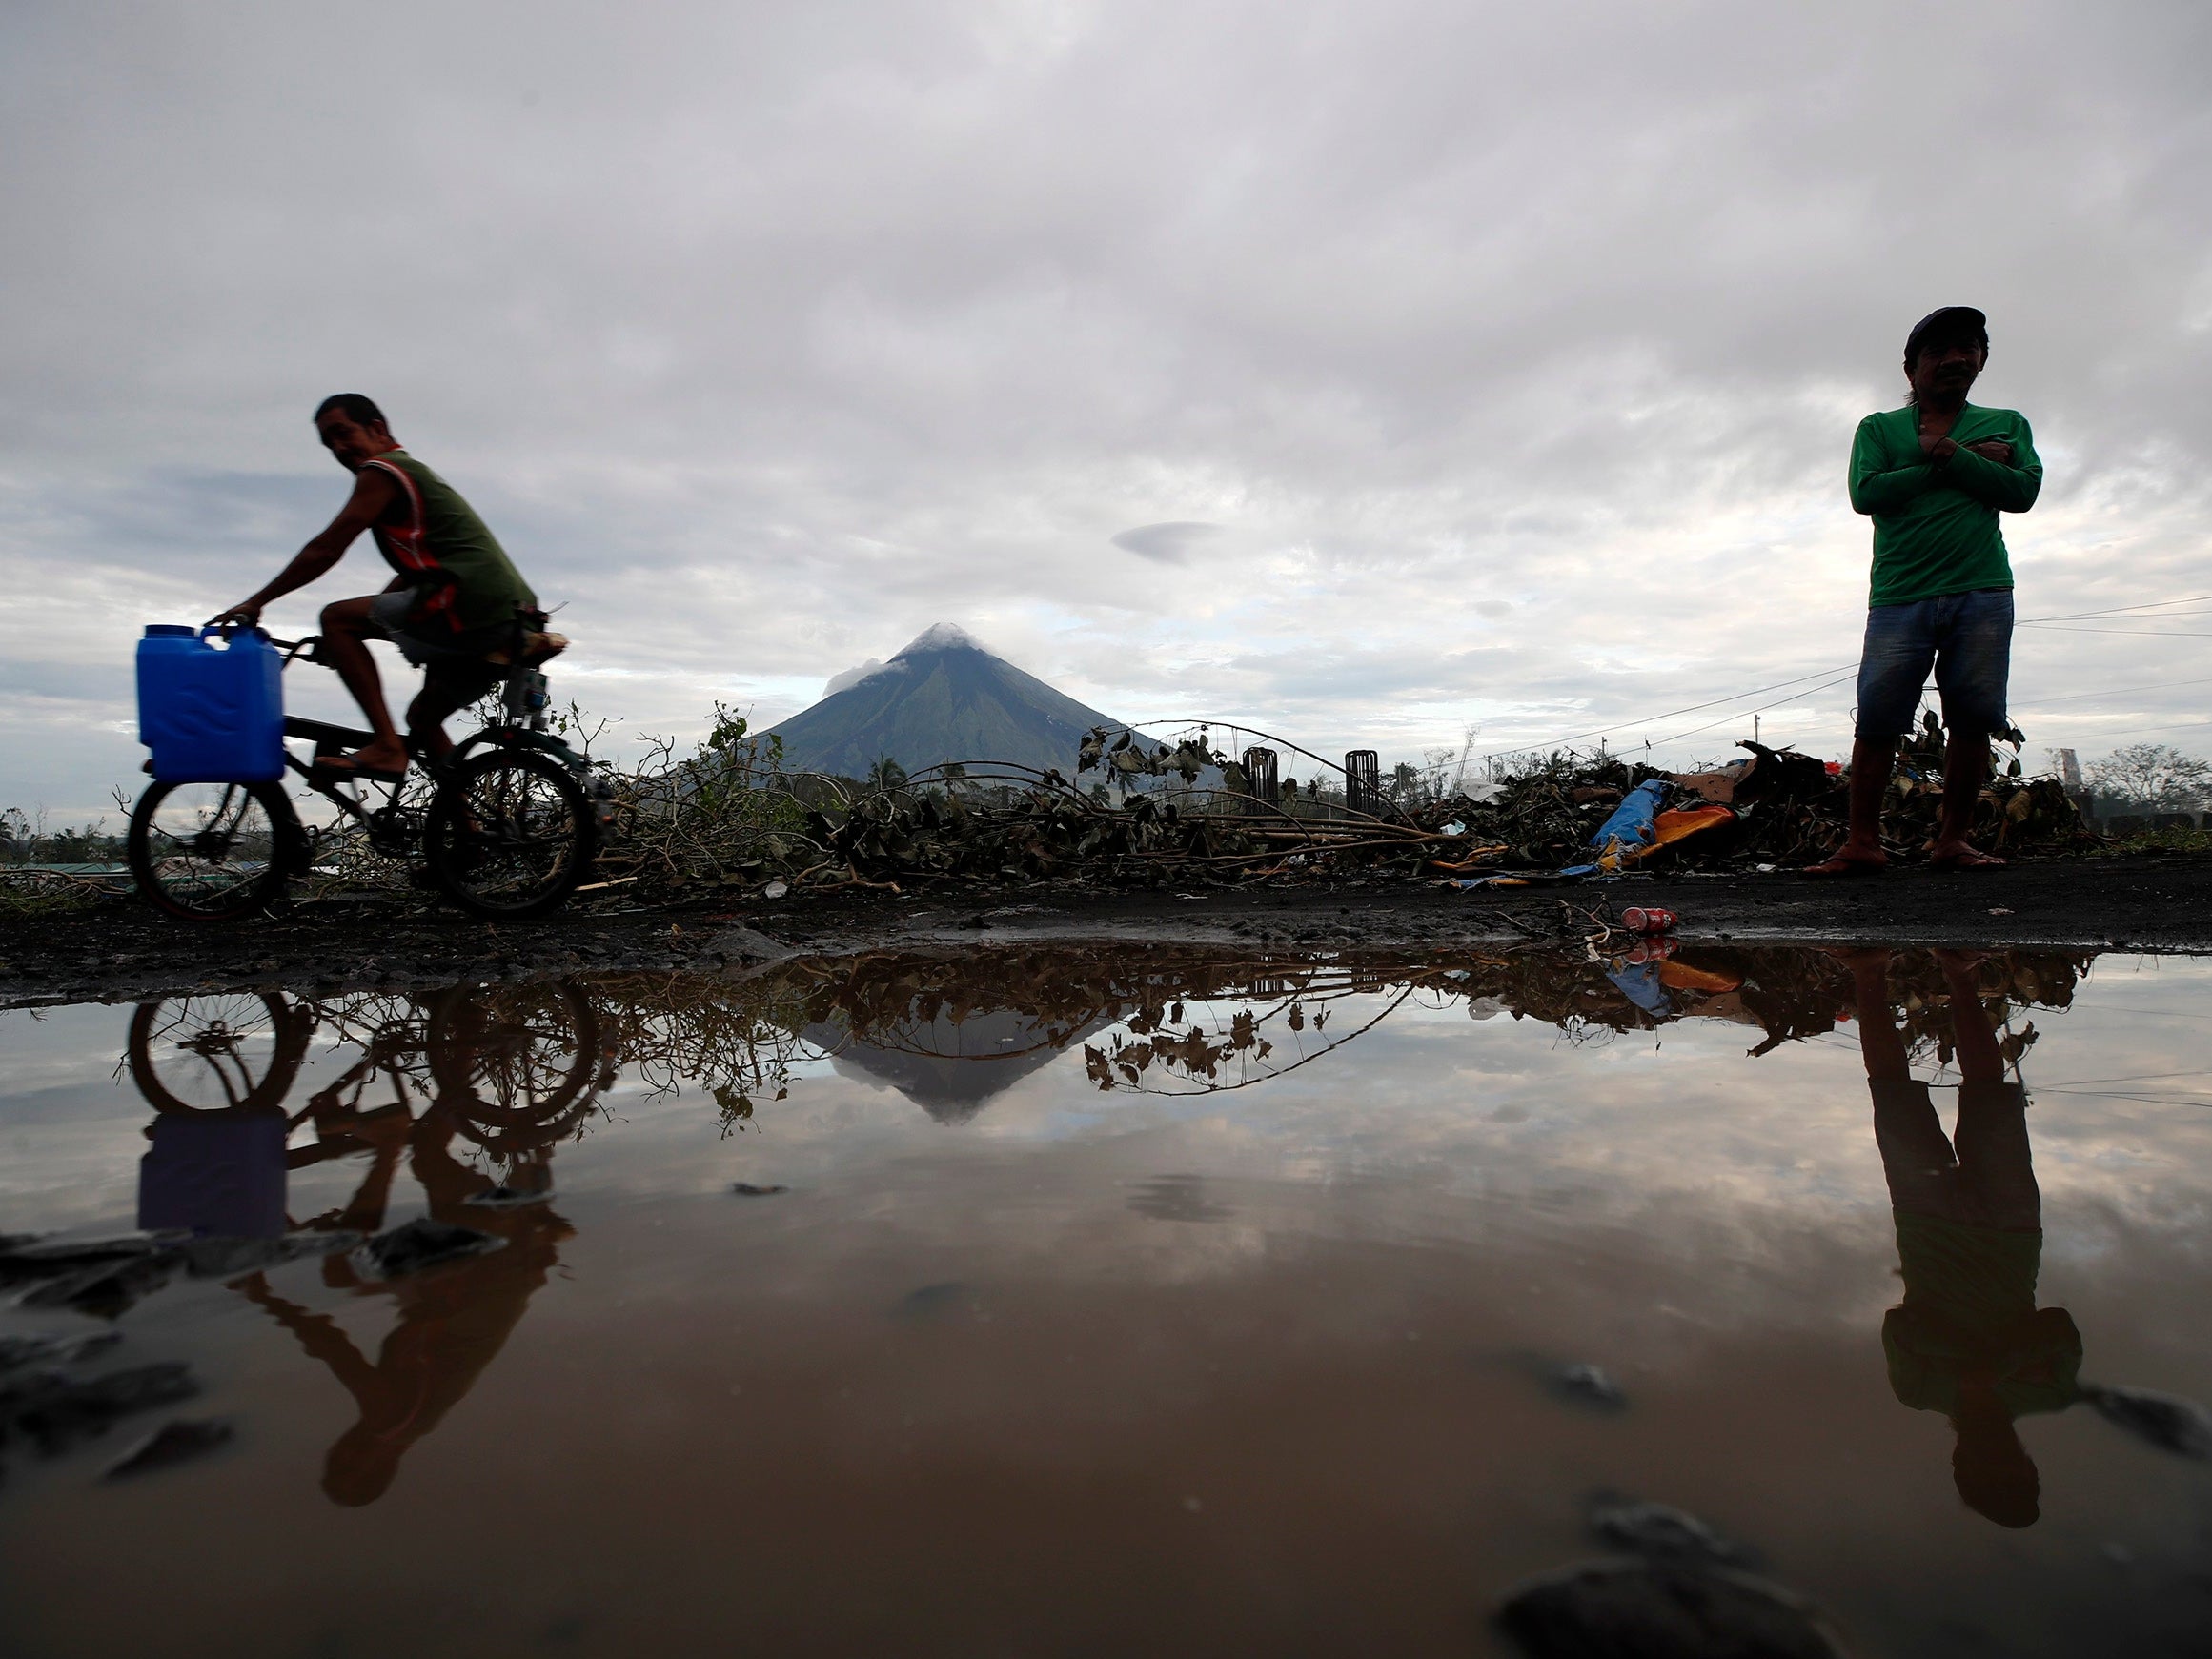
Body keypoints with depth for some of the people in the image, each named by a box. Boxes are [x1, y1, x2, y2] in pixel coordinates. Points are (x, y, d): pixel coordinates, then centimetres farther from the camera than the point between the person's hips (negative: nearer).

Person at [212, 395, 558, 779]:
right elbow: (412, 574, 32)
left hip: (469, 605, -9)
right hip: (510, 619, 9)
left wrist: (255, 603, 7)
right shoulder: (416, 476, 31)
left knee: (336, 618, 0)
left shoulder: (381, 472, 2)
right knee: (422, 717, 21)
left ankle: (387, 746, -8)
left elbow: (325, 550, -2)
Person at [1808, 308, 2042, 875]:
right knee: (1877, 719, -10)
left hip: (1981, 593, 2)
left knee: (1973, 718, -4)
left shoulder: (2006, 425, 19)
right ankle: (1862, 843, -8)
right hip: (1900, 595, -1)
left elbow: (2022, 491, 2)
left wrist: (1948, 453, -5)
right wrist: (1958, 466, -3)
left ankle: (1952, 840, 1)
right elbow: (1866, 493, -3)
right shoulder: (1879, 428, 14)